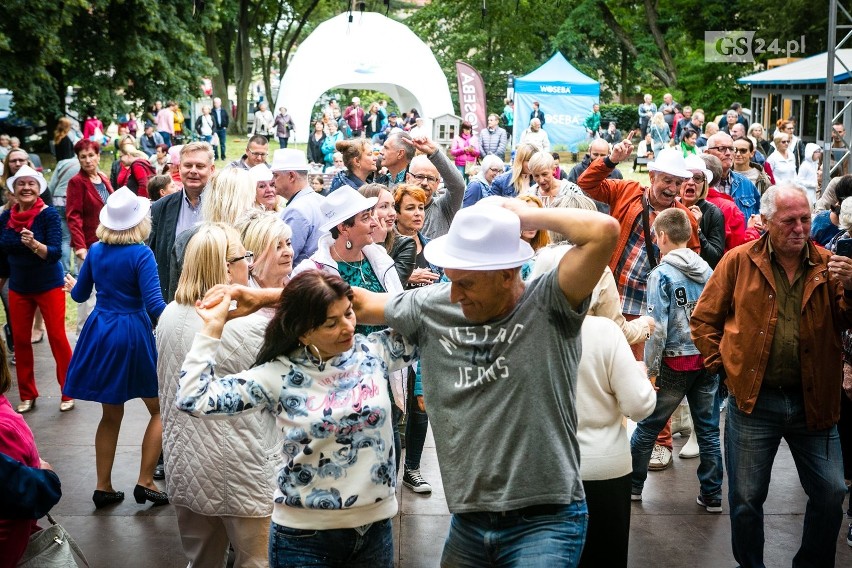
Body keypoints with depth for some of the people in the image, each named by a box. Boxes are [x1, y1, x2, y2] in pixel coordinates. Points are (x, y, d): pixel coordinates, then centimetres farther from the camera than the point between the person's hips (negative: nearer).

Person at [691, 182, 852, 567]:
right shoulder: (739, 262, -1)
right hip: (754, 400, -1)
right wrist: (722, 363, -3)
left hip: (814, 401, 2)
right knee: (746, 499, 8)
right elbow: (704, 319, 5)